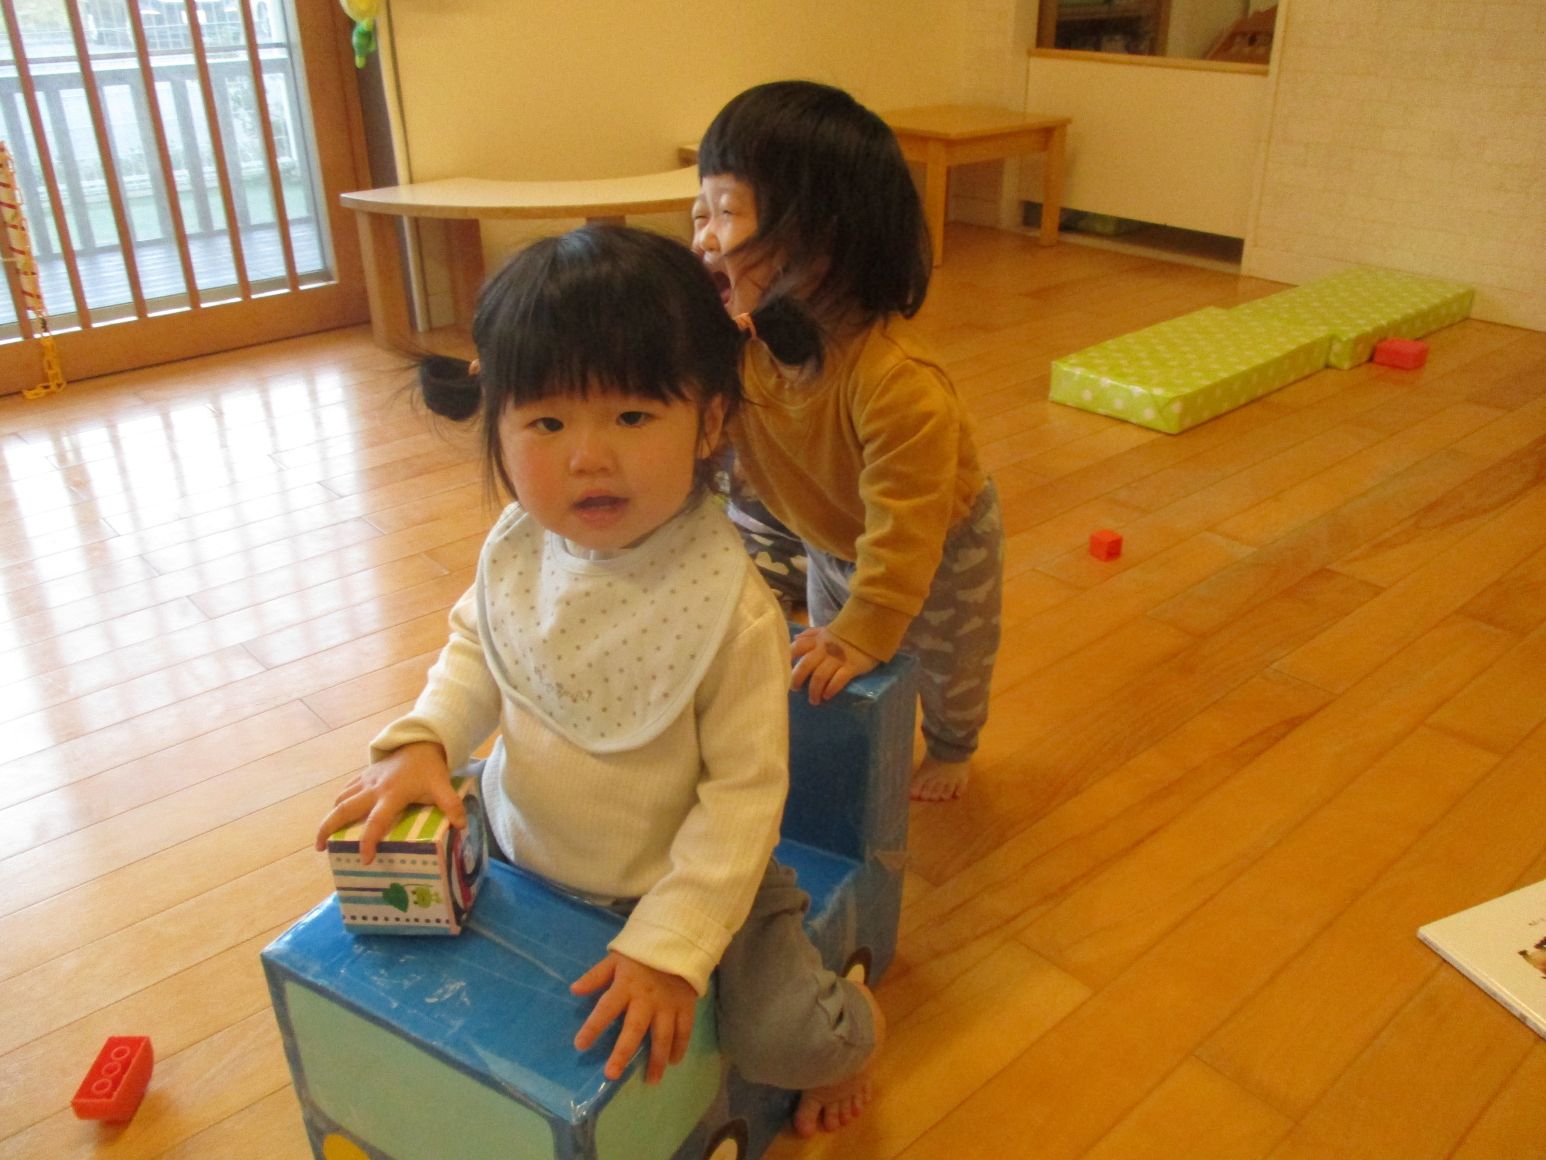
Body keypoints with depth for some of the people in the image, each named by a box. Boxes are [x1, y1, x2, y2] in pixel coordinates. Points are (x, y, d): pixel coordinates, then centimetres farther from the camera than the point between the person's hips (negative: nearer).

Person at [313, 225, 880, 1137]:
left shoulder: (732, 606, -29)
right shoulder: (518, 552, -14)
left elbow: (745, 789, -23)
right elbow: (476, 650, 6)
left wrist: (670, 946, -25)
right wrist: (422, 742, -13)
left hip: (679, 875, -5)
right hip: (522, 849, 6)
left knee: (792, 1042, -15)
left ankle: (853, 1019, 23)